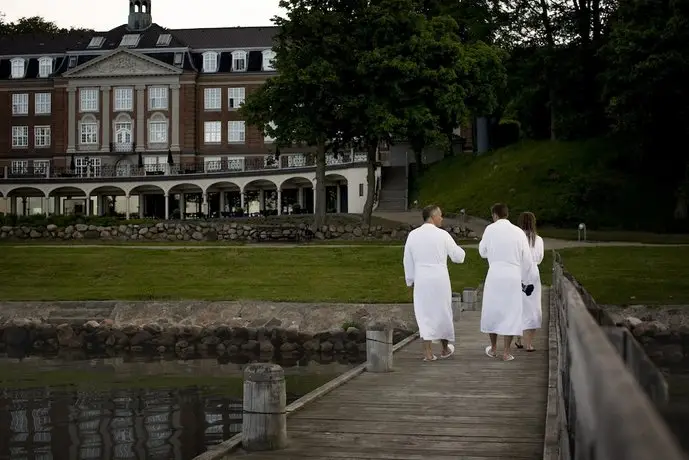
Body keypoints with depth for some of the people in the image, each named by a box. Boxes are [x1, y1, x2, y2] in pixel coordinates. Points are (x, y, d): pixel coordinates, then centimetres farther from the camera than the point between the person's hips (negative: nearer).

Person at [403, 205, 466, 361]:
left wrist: (410, 280, 18)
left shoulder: (413, 235, 1)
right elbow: (458, 256, 0)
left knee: (424, 314, 6)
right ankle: (445, 349, 31)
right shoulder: (442, 235, -7)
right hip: (440, 279, -1)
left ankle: (428, 352, -1)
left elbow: (408, 260, 6)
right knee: (442, 312, 15)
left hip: (421, 280, 2)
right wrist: (460, 250, 23)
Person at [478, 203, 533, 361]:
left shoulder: (490, 229, -3)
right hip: (514, 275, 1)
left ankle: (493, 348, 24)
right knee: (511, 312, 7)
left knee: (492, 310, 14)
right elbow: (527, 260, 5)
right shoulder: (518, 232, 2)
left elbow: (482, 252, 9)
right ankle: (506, 352, 6)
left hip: (495, 274, -1)